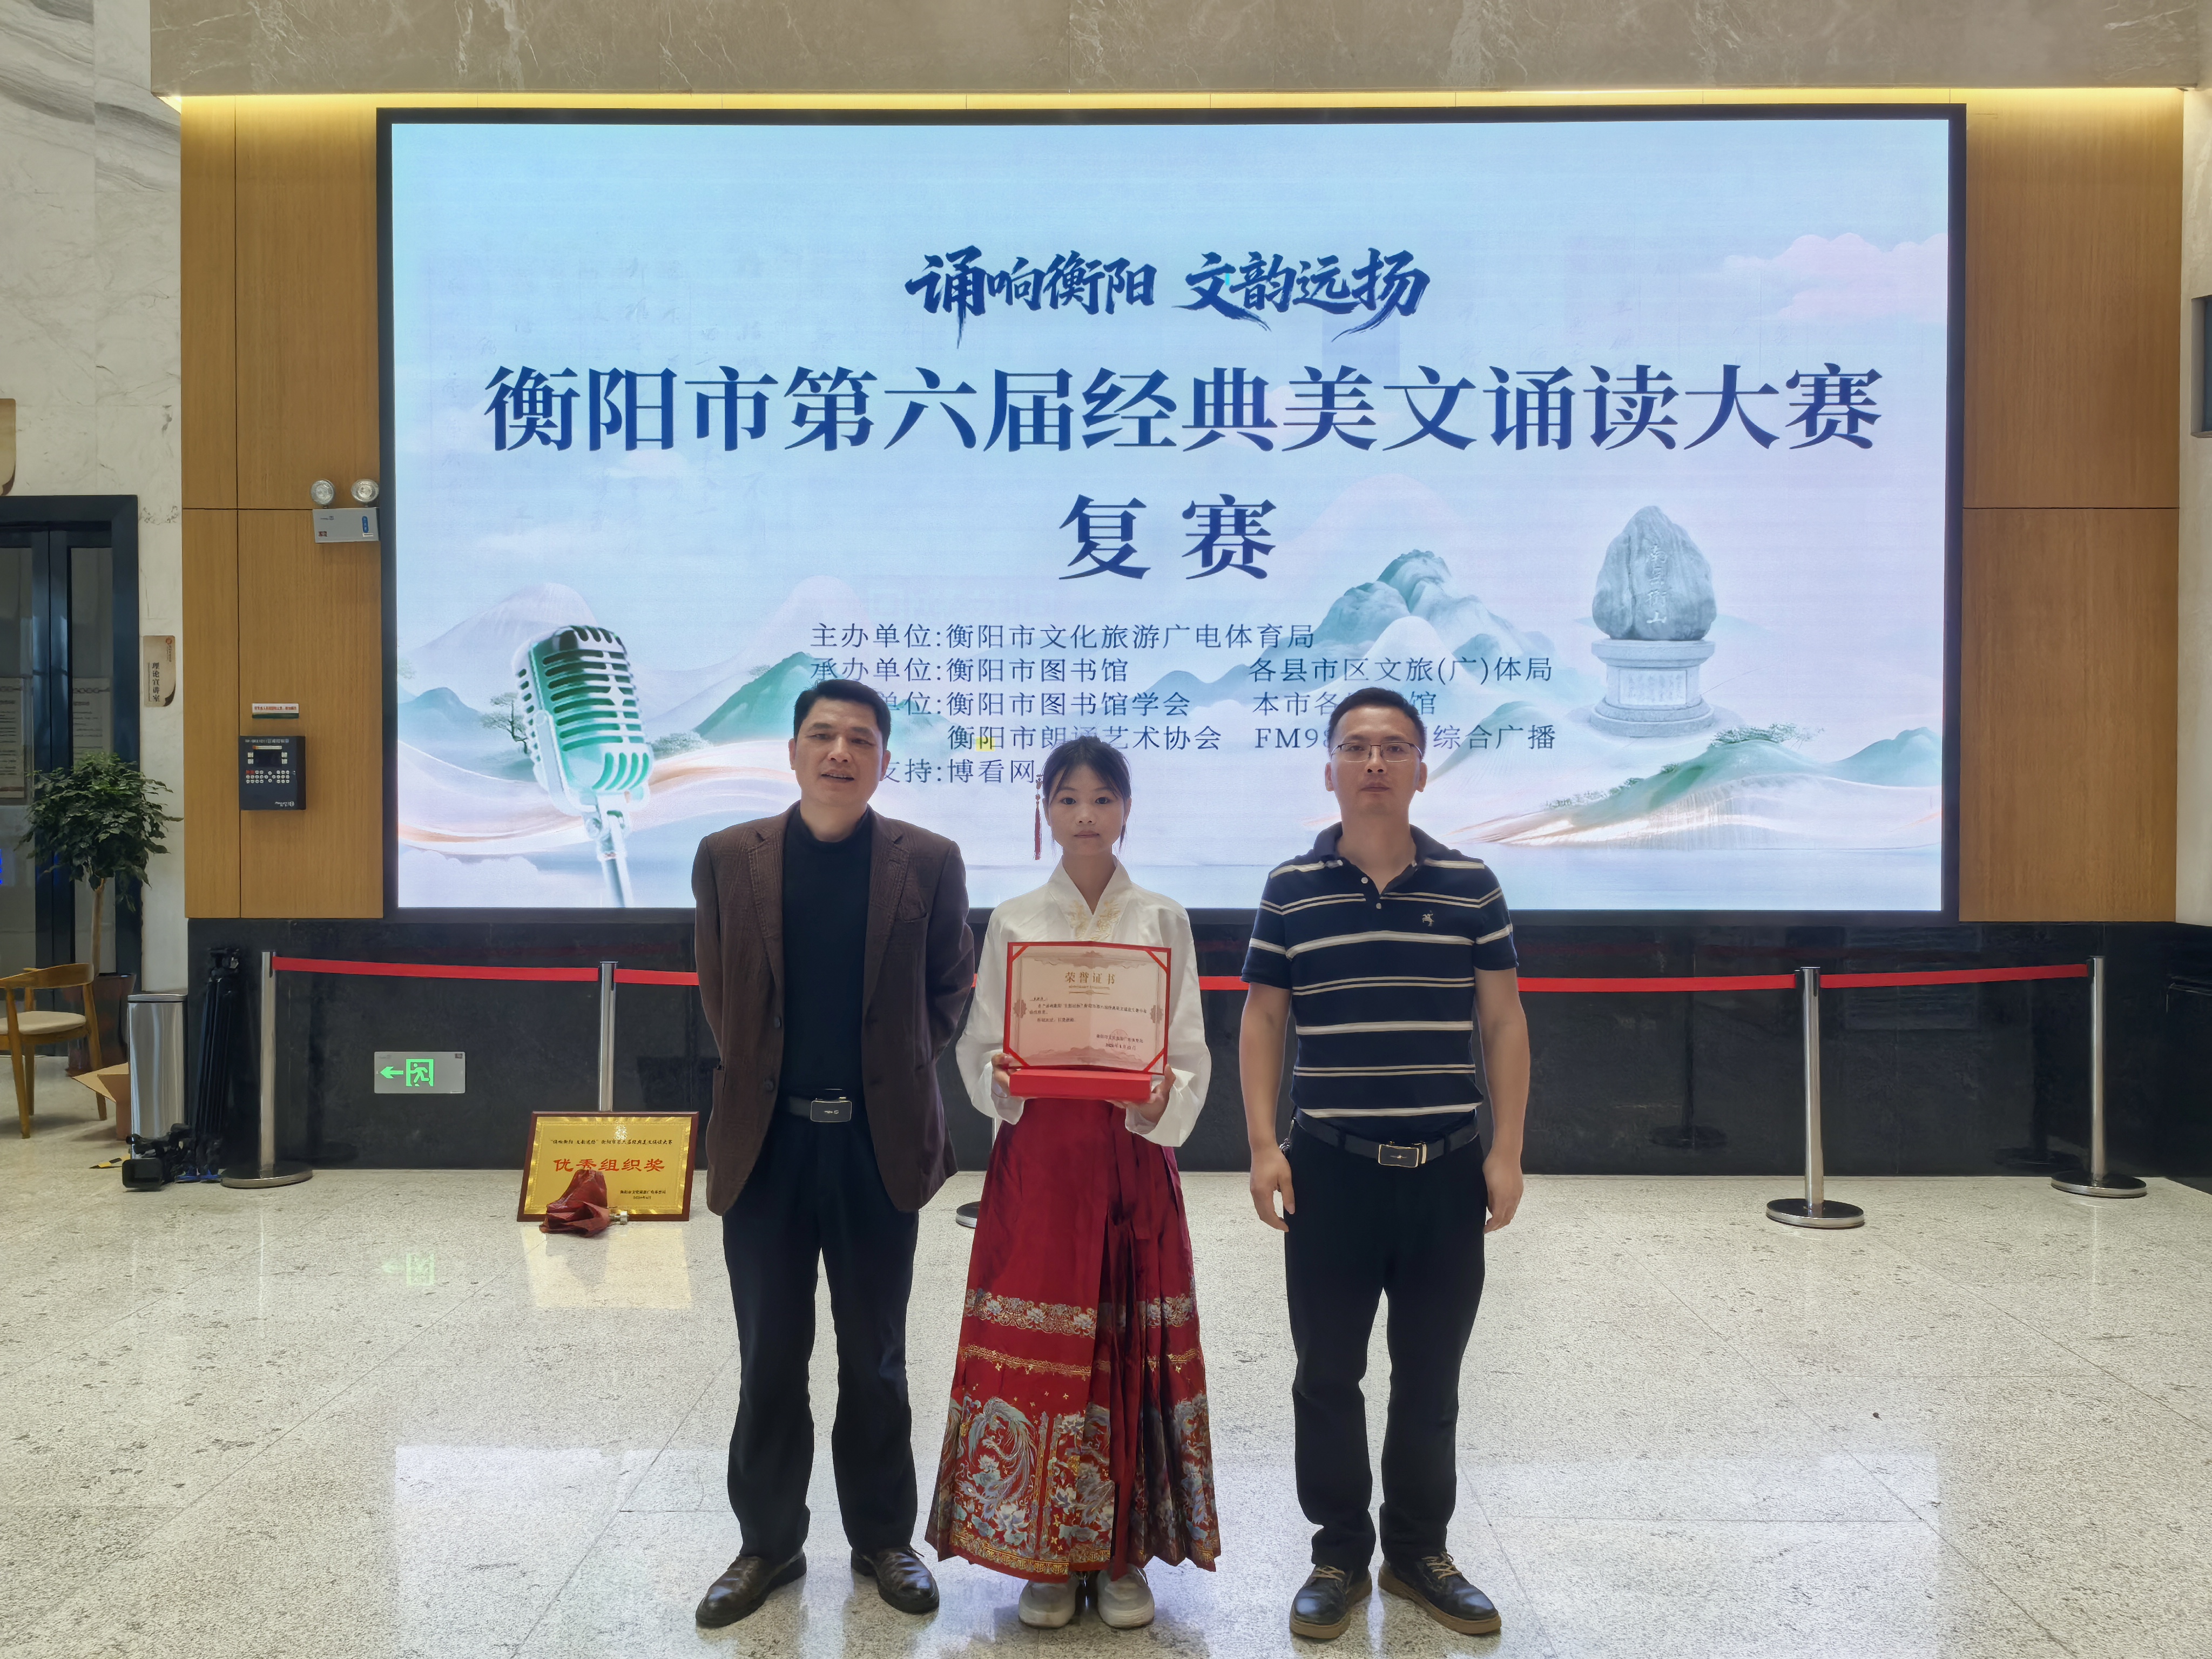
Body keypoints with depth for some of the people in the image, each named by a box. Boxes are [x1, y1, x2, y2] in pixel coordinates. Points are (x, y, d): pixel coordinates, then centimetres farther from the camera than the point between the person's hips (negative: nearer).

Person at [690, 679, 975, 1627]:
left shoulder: (928, 862, -3)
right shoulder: (728, 858, 0)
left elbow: (952, 981, 9)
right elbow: (715, 988, 12)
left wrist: (906, 1068, 5)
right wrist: (755, 1072, 9)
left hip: (880, 1140, 0)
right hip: (765, 1139, 1)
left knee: (875, 1357, 12)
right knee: (768, 1358, 10)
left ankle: (882, 1539, 28)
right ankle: (768, 1542, 27)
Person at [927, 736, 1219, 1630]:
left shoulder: (1164, 921, 4)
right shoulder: (1012, 921, 4)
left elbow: (1190, 1055, 1)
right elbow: (979, 1049, 5)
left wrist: (1163, 1097, -19)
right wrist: (1000, 1077, -17)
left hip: (1134, 1158, 0)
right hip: (1037, 1156, 0)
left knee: (1130, 1345, 3)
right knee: (1033, 1349, 1)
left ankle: (1123, 1552, 19)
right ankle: (1047, 1555, 18)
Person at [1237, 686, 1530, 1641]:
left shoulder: (1470, 885, 1)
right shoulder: (1291, 890, 0)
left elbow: (1503, 1023, 4)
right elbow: (1261, 1021, 3)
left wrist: (1505, 1153, -2)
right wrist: (1264, 1149, -5)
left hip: (1446, 1170, 1)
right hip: (1329, 1168, 0)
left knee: (1430, 1377, 12)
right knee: (1328, 1375, 9)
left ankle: (1418, 1550, 30)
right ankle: (1339, 1554, 26)